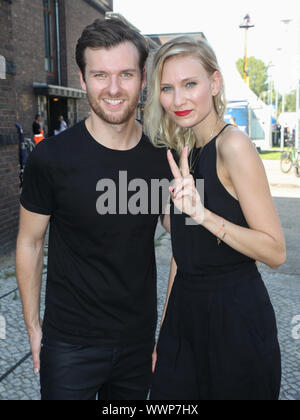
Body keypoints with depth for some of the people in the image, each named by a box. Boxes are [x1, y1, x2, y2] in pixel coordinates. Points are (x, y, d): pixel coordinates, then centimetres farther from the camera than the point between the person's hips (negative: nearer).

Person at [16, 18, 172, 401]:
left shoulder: (163, 155, -5)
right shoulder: (52, 157, -15)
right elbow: (30, 243, -5)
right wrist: (33, 325, -2)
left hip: (140, 337, 4)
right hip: (71, 343, -3)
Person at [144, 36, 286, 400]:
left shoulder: (233, 145, -15)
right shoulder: (182, 155, 7)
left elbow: (275, 252, -16)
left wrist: (204, 214, -28)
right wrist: (163, 332, 13)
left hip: (236, 319, -7)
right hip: (184, 314, 7)